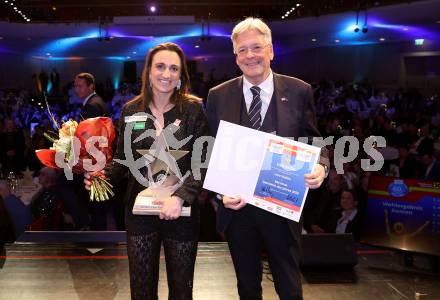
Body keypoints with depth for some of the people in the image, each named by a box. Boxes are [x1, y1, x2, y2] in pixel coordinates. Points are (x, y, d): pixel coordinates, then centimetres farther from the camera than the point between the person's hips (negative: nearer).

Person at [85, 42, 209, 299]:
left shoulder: (194, 109, -5)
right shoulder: (131, 110, 3)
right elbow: (123, 158, 9)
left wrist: (181, 197, -21)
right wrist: (104, 175, -11)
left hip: (181, 211, -1)